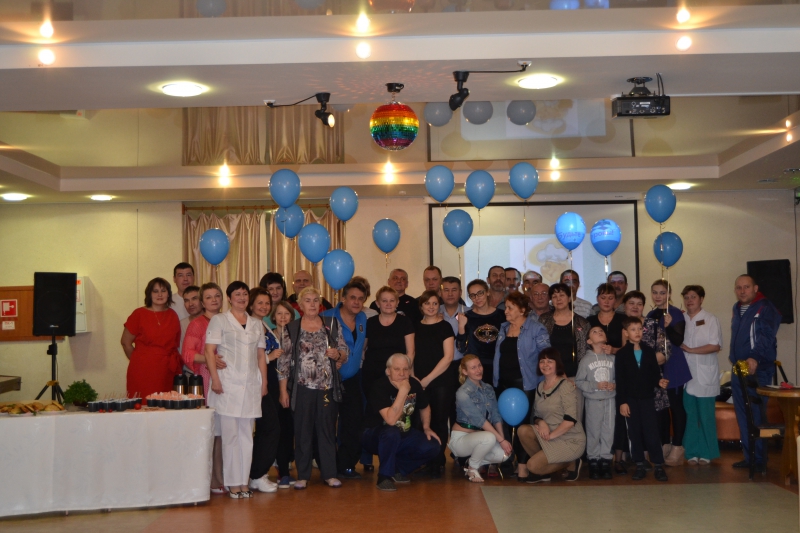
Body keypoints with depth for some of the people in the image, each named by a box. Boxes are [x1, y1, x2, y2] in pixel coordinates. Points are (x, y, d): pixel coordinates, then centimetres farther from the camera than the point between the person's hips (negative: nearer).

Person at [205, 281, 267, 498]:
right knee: (230, 434, -3)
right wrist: (215, 378, -12)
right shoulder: (219, 320, 3)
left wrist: (264, 381, 10)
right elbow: (209, 351, -3)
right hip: (228, 384, -4)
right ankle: (233, 482, 4)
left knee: (246, 434, 6)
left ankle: (244, 481, 12)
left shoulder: (257, 324, 16)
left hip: (251, 385, 4)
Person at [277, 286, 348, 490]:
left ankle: (330, 473, 14)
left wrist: (338, 354, -13)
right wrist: (283, 390, -2)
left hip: (328, 387, 1)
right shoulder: (291, 328, 3)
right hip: (302, 388, -1)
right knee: (303, 431, 4)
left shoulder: (332, 324, 8)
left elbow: (345, 353, 10)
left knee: (327, 429, 5)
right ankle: (303, 475, 13)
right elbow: (284, 360, 2)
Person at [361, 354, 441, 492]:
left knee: (432, 447, -16)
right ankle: (384, 476, -17)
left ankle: (398, 469, 6)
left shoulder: (414, 384, -5)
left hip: (404, 435, 6)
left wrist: (426, 427, 2)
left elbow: (425, 407, 16)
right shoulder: (379, 387, -24)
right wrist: (403, 391, -37)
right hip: (375, 437, -6)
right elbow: (391, 420, -36)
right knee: (392, 433, -38)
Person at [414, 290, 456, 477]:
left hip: (441, 382, -3)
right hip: (419, 383, 3)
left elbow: (448, 357, -6)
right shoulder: (415, 328, 12)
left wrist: (428, 379, -8)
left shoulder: (444, 327, 1)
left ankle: (438, 463, 8)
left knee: (439, 422, -2)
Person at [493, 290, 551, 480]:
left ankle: (522, 464, 4)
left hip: (524, 384, -6)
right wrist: (496, 379, 13)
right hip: (503, 383, 6)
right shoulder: (504, 328, 15)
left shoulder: (536, 329, -4)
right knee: (504, 422, 7)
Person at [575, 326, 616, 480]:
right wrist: (595, 386, -14)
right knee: (593, 431, 3)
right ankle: (593, 460, 14)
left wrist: (615, 385, -11)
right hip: (593, 400, -1)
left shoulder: (612, 359, 2)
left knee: (608, 431, 2)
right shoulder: (586, 360, -3)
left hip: (609, 400, 1)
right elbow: (579, 382, -3)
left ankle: (605, 460, 14)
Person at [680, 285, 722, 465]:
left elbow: (716, 346, -9)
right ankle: (692, 452, 14)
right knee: (689, 415, 6)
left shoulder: (710, 320, -1)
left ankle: (706, 453, 10)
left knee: (706, 415, 0)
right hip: (686, 374, 3)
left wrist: (690, 350, -11)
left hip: (705, 375, -3)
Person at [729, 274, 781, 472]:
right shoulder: (737, 309, 15)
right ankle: (749, 457, 20)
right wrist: (733, 357, 11)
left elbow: (766, 338, -24)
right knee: (743, 416, 11)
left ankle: (759, 460, 3)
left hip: (758, 370, -8)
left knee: (756, 416, -5)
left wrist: (755, 359, -37)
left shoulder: (765, 309, -11)